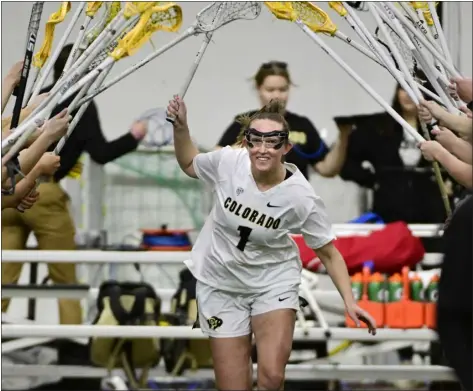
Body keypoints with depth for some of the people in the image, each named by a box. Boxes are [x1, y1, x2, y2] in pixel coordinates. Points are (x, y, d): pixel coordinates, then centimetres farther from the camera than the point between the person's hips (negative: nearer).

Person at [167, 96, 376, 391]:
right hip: (221, 282, 2)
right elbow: (189, 164, 7)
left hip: (274, 281, -2)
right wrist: (181, 126, -8)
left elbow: (328, 253, -9)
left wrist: (349, 301, -18)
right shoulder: (228, 162, -17)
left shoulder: (301, 197, -21)